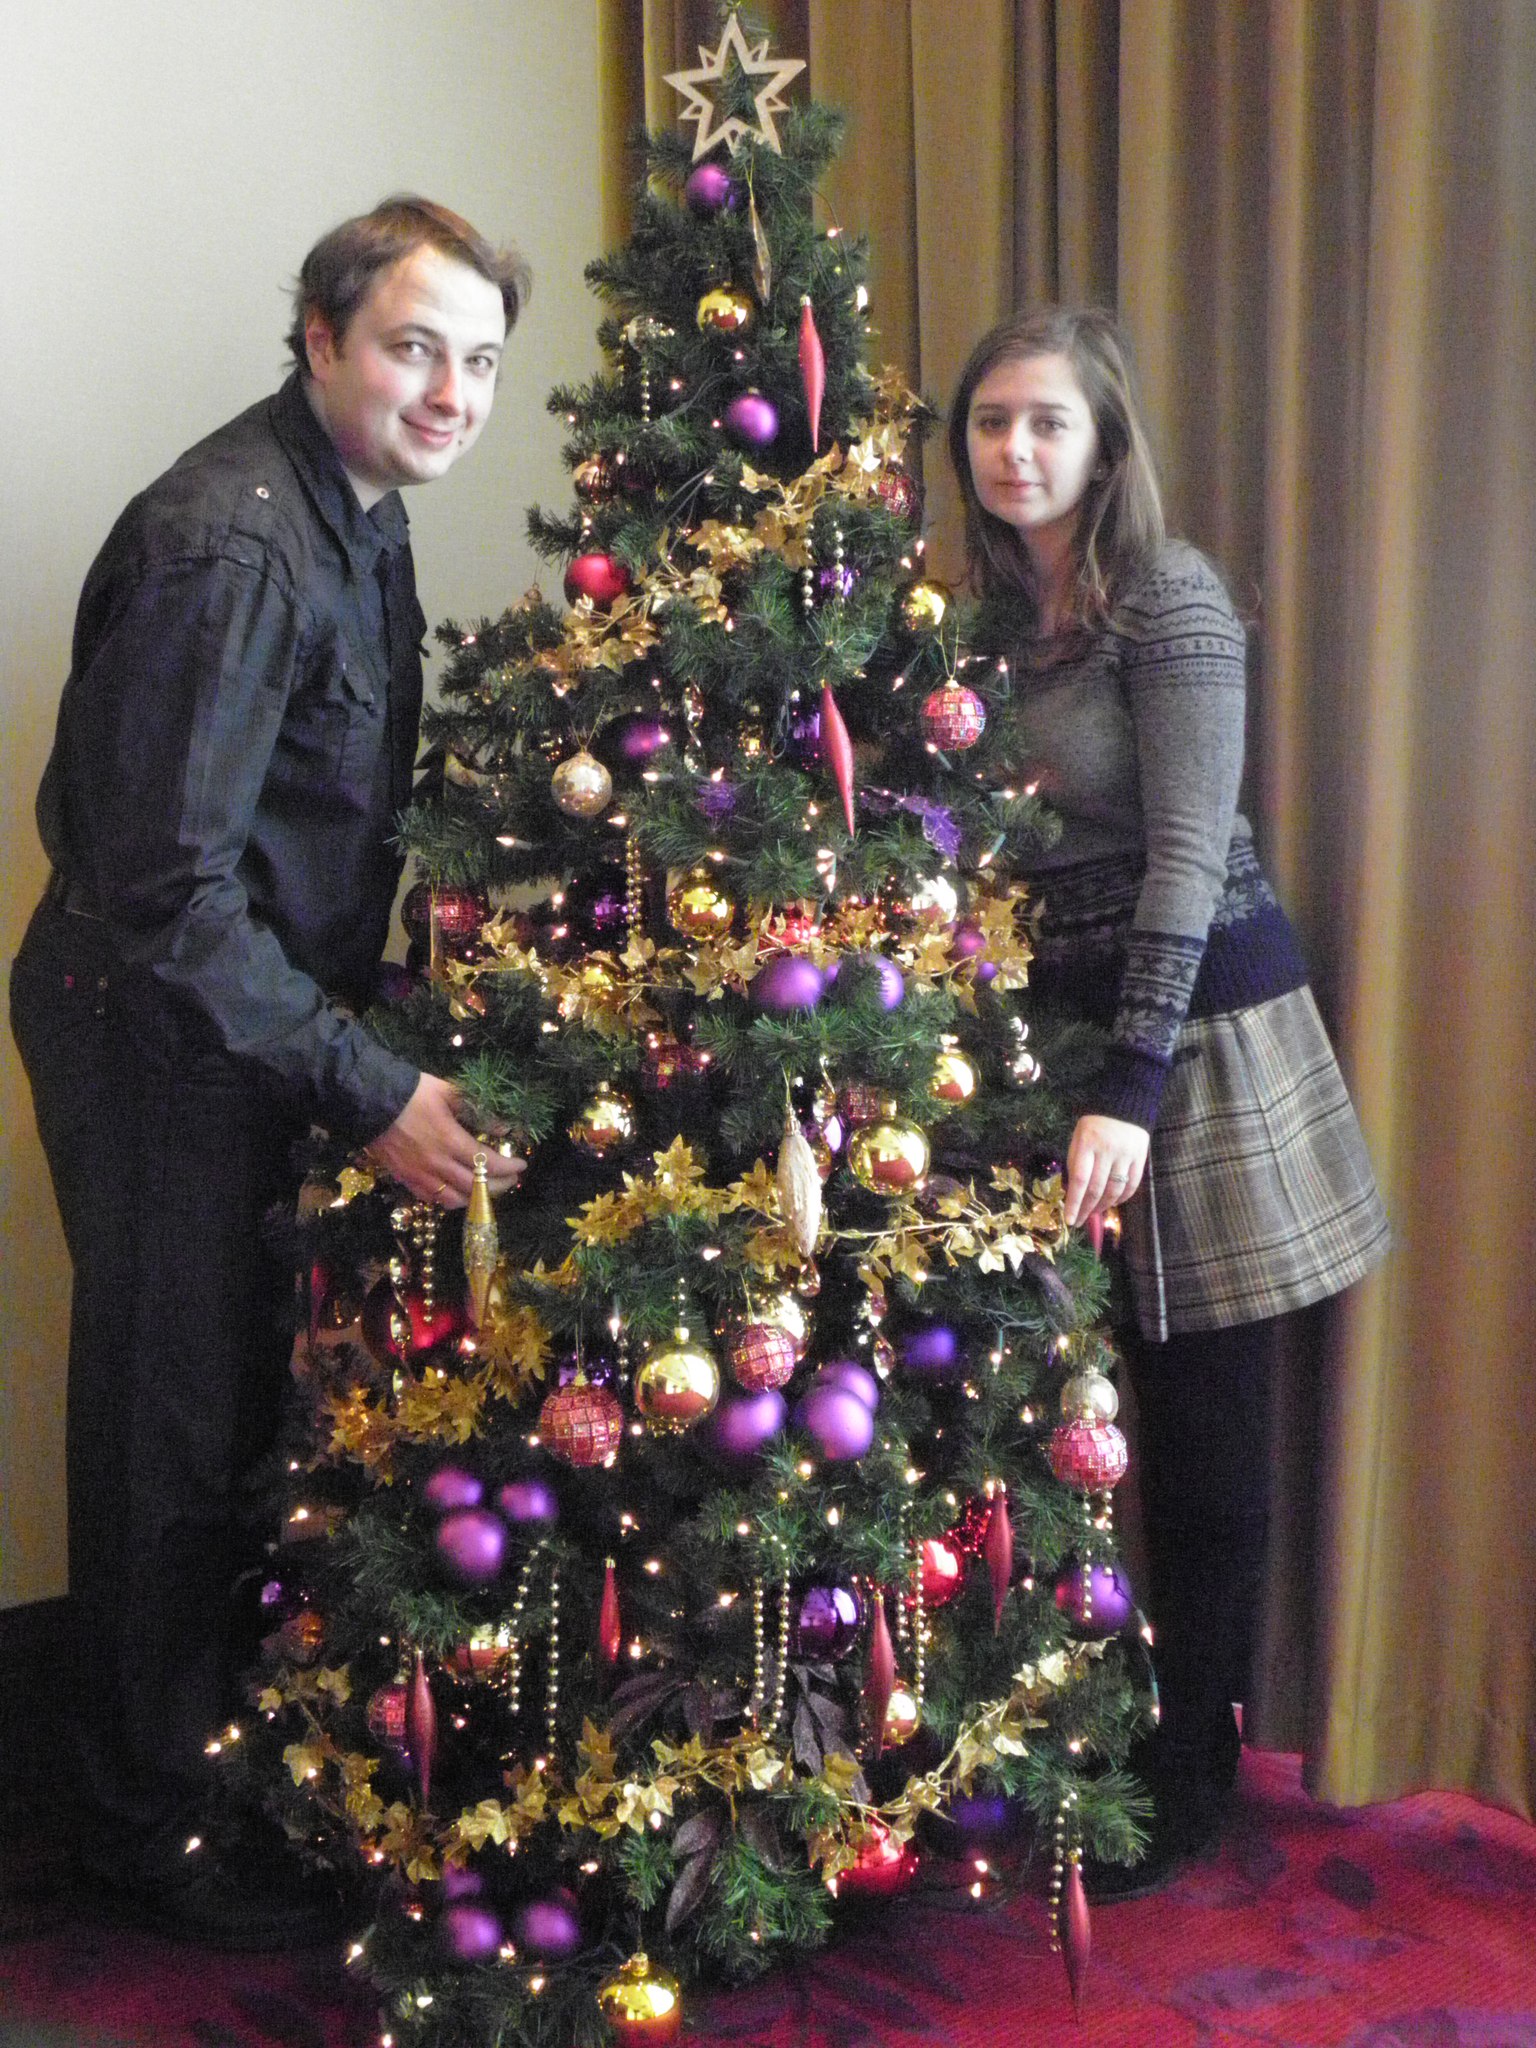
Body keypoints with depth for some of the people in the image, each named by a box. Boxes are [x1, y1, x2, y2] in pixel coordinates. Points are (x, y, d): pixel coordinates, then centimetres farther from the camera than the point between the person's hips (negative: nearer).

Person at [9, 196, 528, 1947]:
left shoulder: (357, 510, 7)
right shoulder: (228, 542, -24)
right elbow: (166, 885, -27)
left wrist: (369, 1035, 16)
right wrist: (369, 1091, -26)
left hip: (258, 1016, 9)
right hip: (160, 1032, -9)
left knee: (253, 1397, 18)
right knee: (174, 1425, 2)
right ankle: (151, 1827, 21)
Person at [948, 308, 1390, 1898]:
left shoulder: (1170, 601, -11)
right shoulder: (998, 609, 10)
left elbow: (1187, 856, -18)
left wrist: (1129, 1092, -23)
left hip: (1201, 1024, -6)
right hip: (1060, 1018, 6)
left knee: (1202, 1421, 3)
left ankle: (1188, 1783, 17)